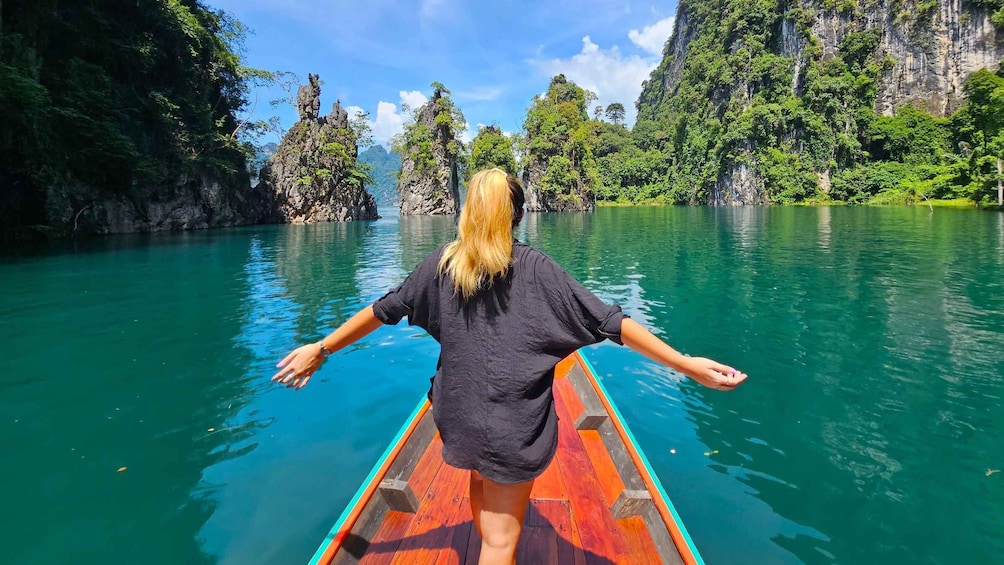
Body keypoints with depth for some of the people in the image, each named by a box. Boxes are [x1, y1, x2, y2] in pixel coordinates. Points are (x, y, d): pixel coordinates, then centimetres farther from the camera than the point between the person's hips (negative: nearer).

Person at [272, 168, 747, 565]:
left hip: (461, 415, 5)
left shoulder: (442, 263, -4)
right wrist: (687, 364, -11)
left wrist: (321, 349, 14)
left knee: (482, 480, 34)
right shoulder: (535, 268, -11)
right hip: (516, 424, -4)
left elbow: (383, 310, 2)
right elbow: (608, 321, -15)